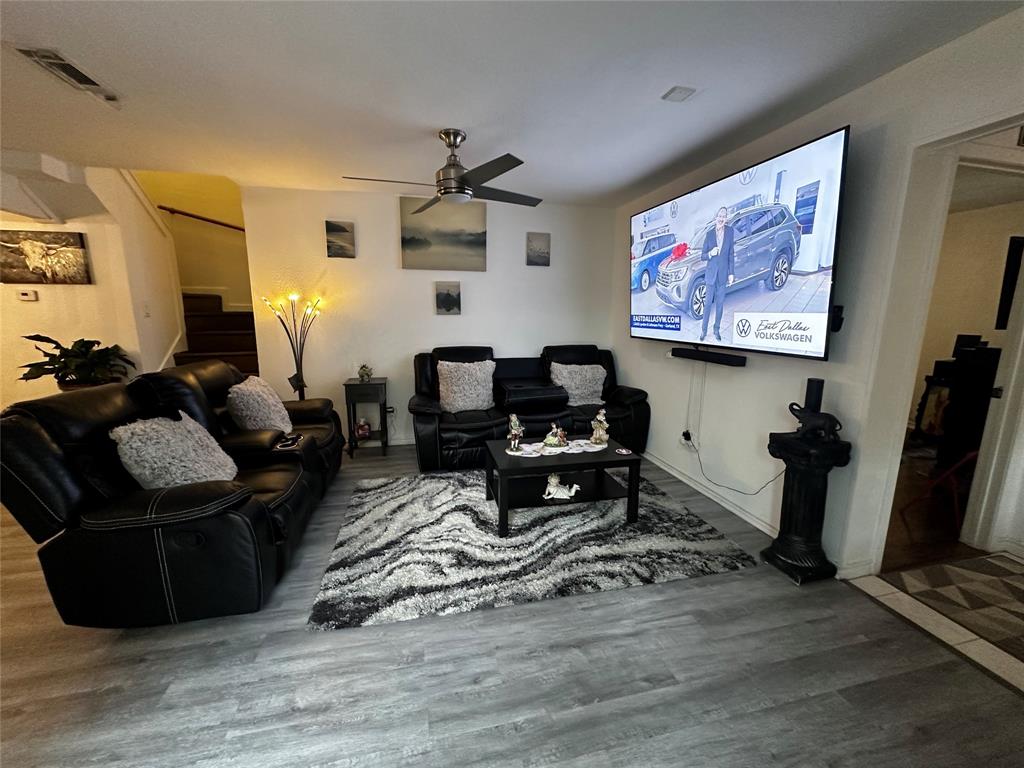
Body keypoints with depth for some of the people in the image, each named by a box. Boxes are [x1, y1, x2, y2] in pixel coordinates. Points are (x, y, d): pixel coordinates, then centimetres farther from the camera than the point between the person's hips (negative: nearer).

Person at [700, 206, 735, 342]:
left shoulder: (730, 231, -1)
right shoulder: (710, 234, -2)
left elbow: (731, 254, 2)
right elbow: (702, 256, 3)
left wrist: (731, 273, 0)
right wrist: (710, 254, -19)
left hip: (723, 273, 1)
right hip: (711, 273, 0)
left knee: (720, 303, 9)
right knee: (708, 303, 5)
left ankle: (717, 329, 21)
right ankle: (704, 329, 17)